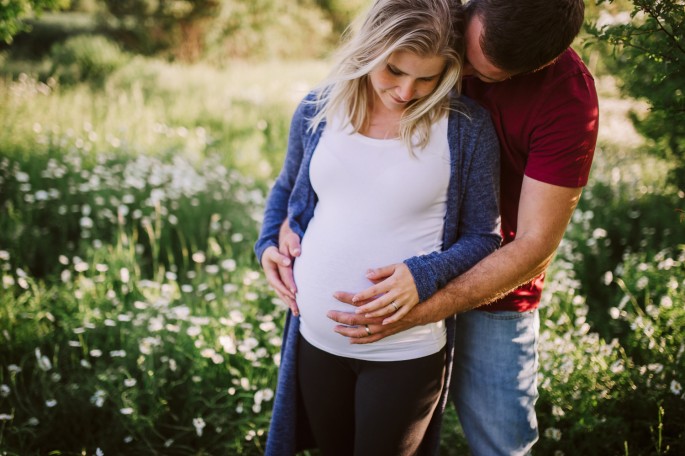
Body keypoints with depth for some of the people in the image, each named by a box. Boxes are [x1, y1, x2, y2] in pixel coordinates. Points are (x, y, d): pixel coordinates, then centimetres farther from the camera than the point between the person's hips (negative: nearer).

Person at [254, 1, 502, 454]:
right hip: (316, 340, 4)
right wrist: (268, 243, 0)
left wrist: (425, 274, -22)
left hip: (407, 352, -3)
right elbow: (287, 189, 17)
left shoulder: (466, 127, -12)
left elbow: (482, 239, -5)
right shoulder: (317, 110, -2)